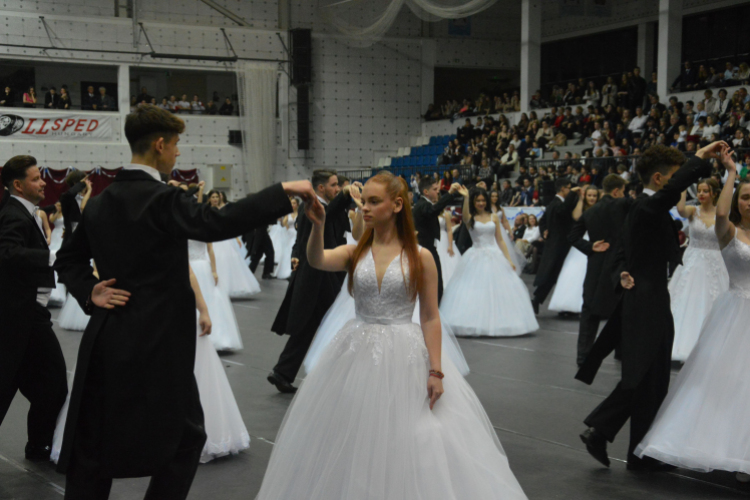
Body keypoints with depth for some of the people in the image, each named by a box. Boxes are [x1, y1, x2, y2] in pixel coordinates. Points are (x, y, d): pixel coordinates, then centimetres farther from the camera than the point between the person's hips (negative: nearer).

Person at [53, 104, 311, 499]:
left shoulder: (102, 202, 9)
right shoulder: (162, 199, -15)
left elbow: (68, 258, 17)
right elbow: (217, 223, -28)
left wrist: (90, 292, 4)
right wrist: (284, 192, -24)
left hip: (104, 343, 7)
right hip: (155, 347, -7)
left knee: (92, 448, 12)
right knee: (186, 437, 12)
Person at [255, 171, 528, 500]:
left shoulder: (420, 258, -4)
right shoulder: (355, 253, 3)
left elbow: (431, 319, -4)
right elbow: (316, 260, -16)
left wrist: (436, 372, -10)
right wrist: (318, 226, -34)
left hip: (405, 358, -3)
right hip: (358, 355, 3)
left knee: (407, 443, 1)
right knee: (355, 443, 9)